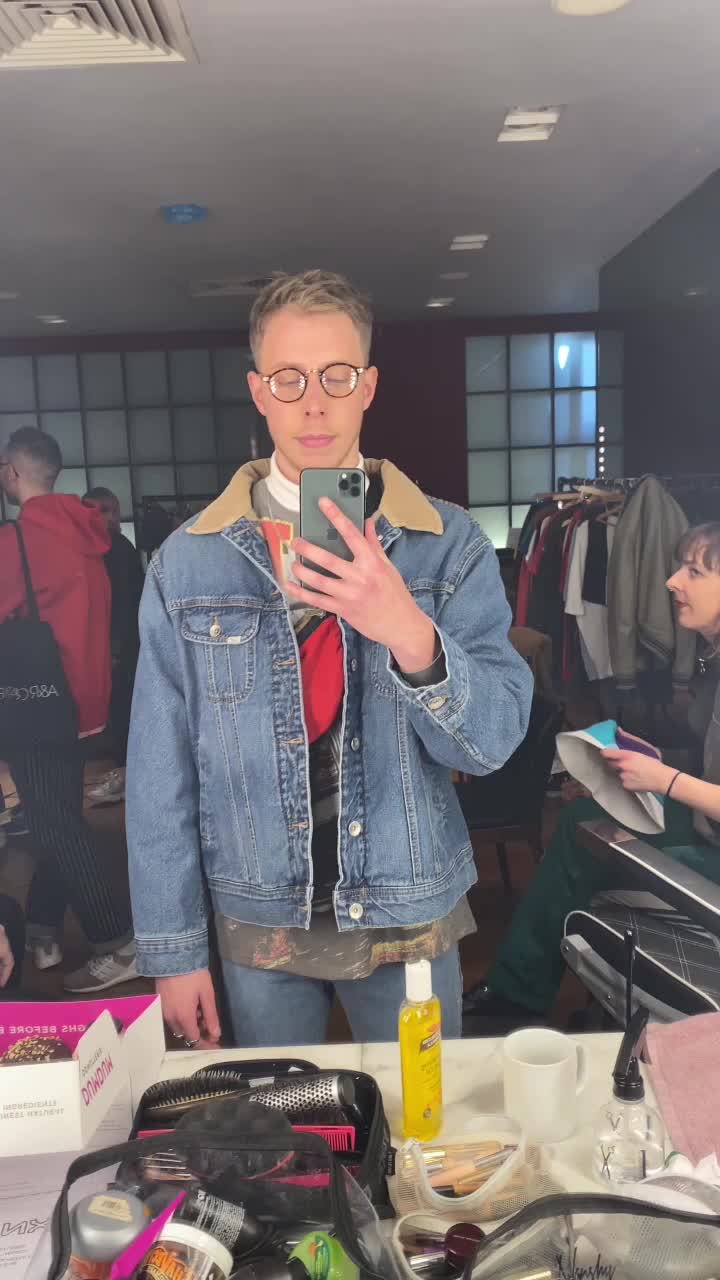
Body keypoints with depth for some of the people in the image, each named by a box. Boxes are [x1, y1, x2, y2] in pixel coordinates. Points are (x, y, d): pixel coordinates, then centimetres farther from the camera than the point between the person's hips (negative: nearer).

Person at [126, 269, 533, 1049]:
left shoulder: (448, 541, -8)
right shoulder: (187, 561, -6)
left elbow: (493, 739, -13)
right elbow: (160, 771, -4)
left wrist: (409, 634, -31)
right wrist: (172, 948, -2)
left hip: (412, 918, 0)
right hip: (257, 925, 1)